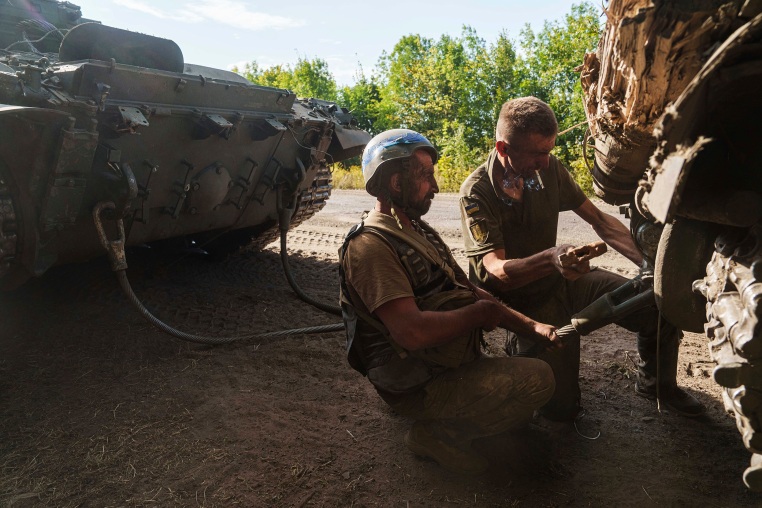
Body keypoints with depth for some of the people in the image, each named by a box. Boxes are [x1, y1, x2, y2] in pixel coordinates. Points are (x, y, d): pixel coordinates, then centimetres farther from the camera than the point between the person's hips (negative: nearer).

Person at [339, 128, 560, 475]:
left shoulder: (418, 231, 11)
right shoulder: (371, 247, -21)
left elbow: (468, 291, 10)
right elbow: (412, 332, -32)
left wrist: (530, 326, 0)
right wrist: (480, 313, -17)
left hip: (454, 363, 10)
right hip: (420, 386, -10)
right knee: (537, 378, -19)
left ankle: (446, 422, 13)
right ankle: (438, 432, -5)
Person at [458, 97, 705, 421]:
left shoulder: (548, 168, -7)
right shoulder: (477, 192, -22)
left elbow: (600, 221, 1)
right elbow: (497, 271, -29)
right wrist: (551, 258, -48)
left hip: (562, 281, 5)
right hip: (521, 300, -5)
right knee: (561, 408, -13)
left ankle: (655, 384, 19)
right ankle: (521, 348, 18)